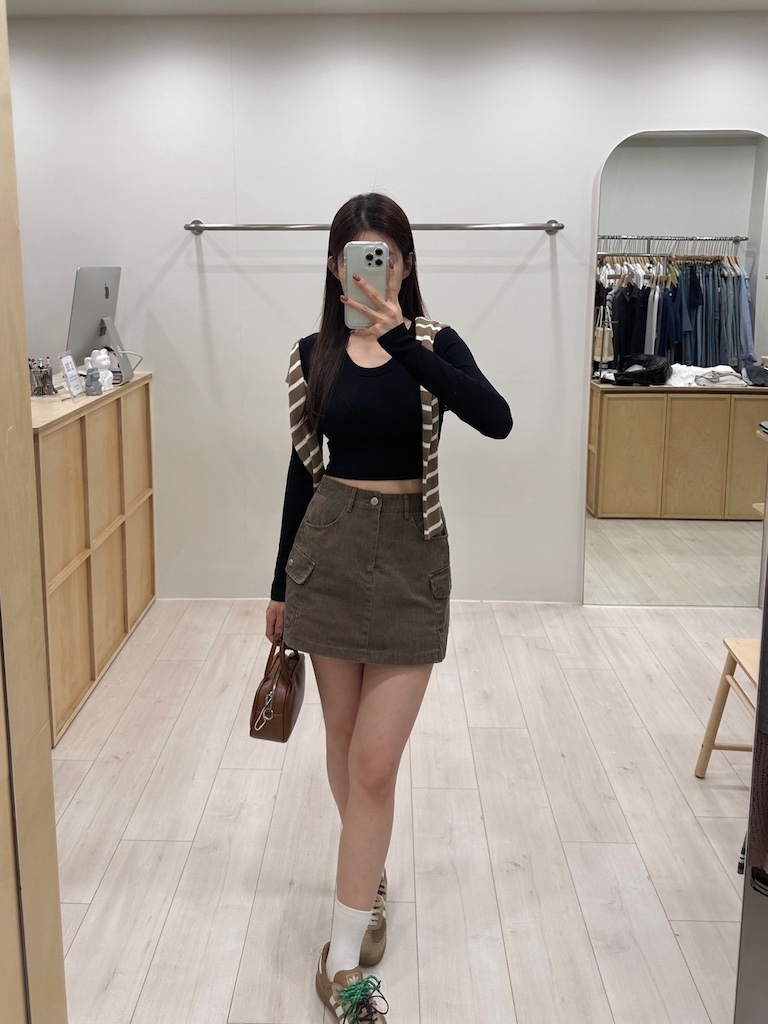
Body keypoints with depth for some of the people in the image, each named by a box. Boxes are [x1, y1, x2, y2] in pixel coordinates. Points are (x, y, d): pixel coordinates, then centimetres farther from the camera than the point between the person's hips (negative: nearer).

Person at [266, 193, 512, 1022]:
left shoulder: (434, 344, -4)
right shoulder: (313, 354, 3)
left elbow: (495, 419, -25)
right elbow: (303, 468, 9)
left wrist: (398, 339, -33)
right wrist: (281, 583, 12)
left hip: (410, 557, -2)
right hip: (329, 550, 3)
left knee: (375, 762, -4)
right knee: (343, 741, 15)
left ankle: (346, 957, 8)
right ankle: (371, 872, 41)